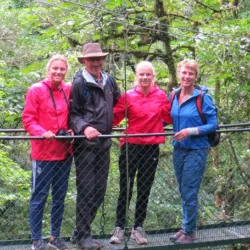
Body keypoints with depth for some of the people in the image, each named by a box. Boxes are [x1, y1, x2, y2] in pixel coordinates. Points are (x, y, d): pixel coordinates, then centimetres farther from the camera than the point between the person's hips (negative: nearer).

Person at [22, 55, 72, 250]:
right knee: (39, 196, 1)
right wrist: (42, 132, -24)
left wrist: (72, 129, -5)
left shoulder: (69, 90, 6)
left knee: (60, 195, 13)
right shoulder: (36, 90, -6)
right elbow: (28, 119, -8)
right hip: (43, 152, -5)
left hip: (65, 151, 5)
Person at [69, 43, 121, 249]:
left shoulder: (110, 81, 11)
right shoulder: (78, 83, -5)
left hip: (104, 143, 6)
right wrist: (84, 127, -24)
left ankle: (81, 231, 22)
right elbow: (72, 114, -8)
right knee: (86, 190, -4)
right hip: (85, 144, -6)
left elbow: (118, 104, 26)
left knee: (100, 190, 10)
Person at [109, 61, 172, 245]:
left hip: (151, 148, 2)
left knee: (144, 190, 10)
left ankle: (138, 228, 21)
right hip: (130, 146, -2)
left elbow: (170, 117, 11)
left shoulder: (161, 96, 1)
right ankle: (119, 228, 14)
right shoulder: (128, 96, -5)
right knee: (125, 189, 4)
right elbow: (114, 117, -8)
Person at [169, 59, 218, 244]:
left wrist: (191, 131, -22)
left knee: (189, 193, -2)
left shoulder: (203, 97, -12)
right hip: (178, 150, 6)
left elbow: (213, 125, -12)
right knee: (184, 192, 15)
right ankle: (185, 227, 27)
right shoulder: (174, 96, 4)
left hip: (196, 151, -6)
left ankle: (189, 232, 11)